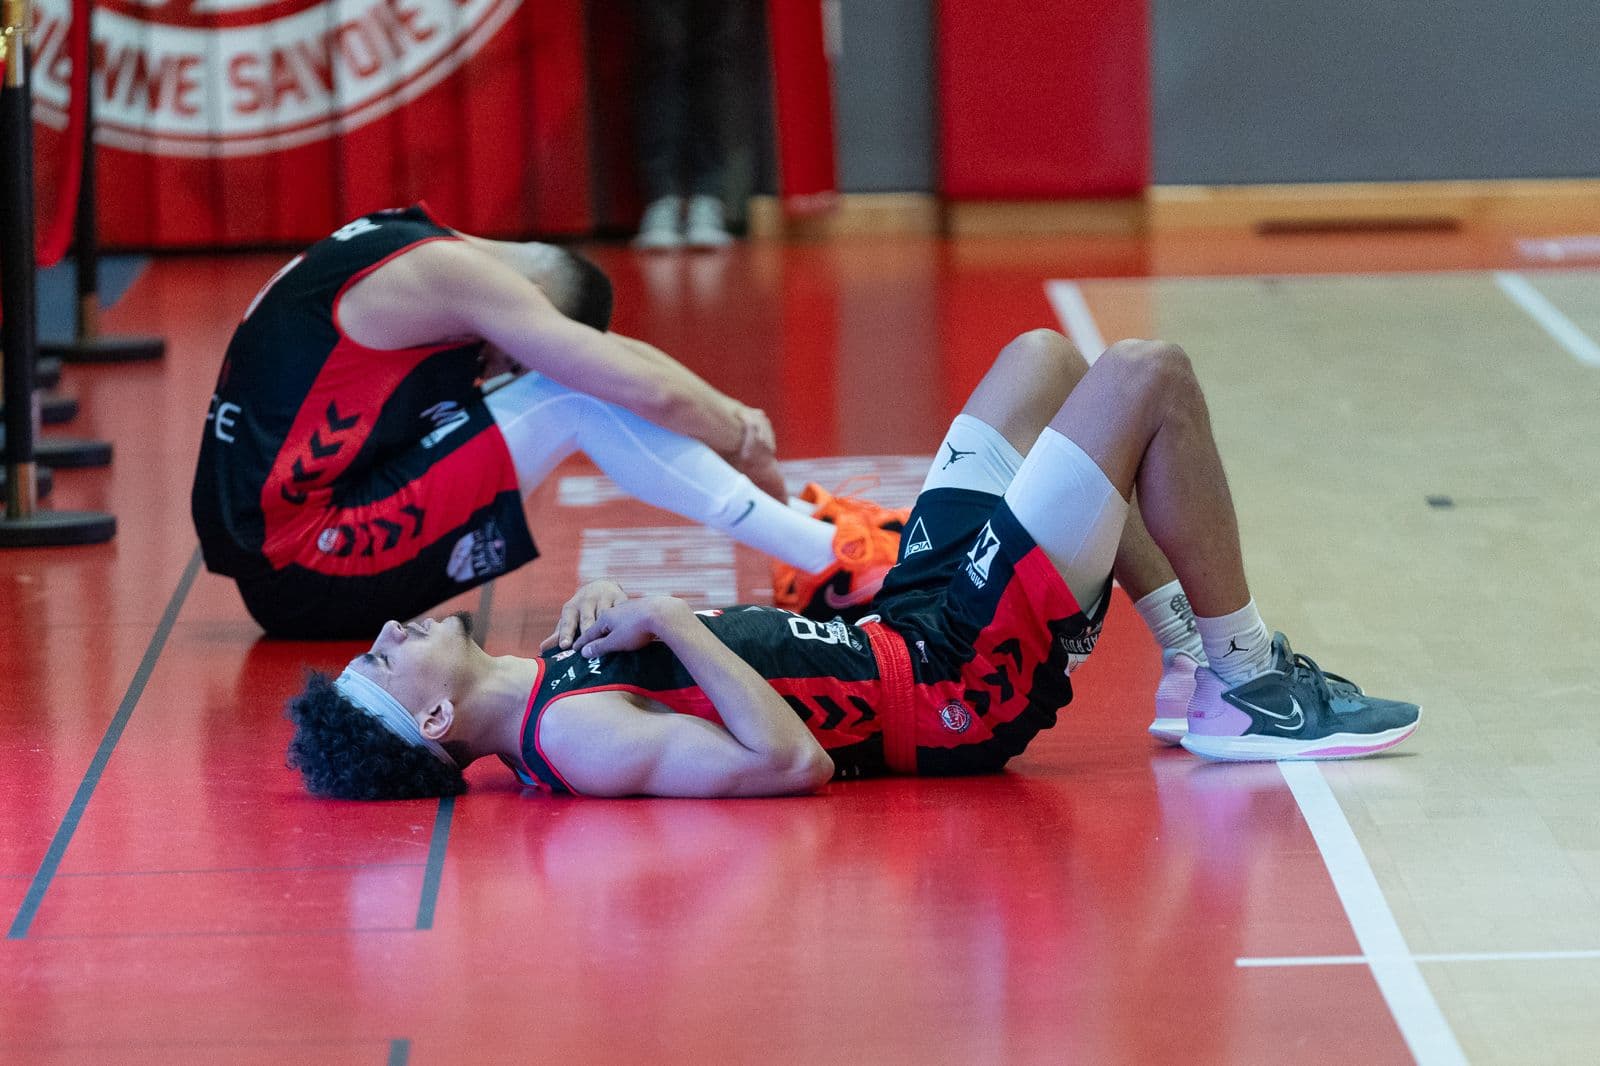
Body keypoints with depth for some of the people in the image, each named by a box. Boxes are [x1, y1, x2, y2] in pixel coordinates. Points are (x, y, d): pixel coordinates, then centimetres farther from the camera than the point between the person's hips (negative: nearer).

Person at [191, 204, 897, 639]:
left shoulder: (410, 243, 14)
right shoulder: (444, 272, -14)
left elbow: (609, 351, 18)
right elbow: (650, 389, -15)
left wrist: (728, 420, 7)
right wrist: (746, 446, 1)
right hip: (309, 574, -10)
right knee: (581, 399, -10)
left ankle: (805, 534, 12)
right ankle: (828, 557, -9)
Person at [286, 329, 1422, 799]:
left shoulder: (540, 686, 0)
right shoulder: (579, 741, -28)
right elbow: (787, 760, -36)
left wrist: (602, 606, -4)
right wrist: (668, 618, -28)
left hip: (907, 627, 9)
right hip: (962, 678, -9)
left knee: (1043, 354, 23)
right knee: (1151, 374, -8)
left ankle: (1200, 655, 23)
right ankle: (1249, 685, 7)